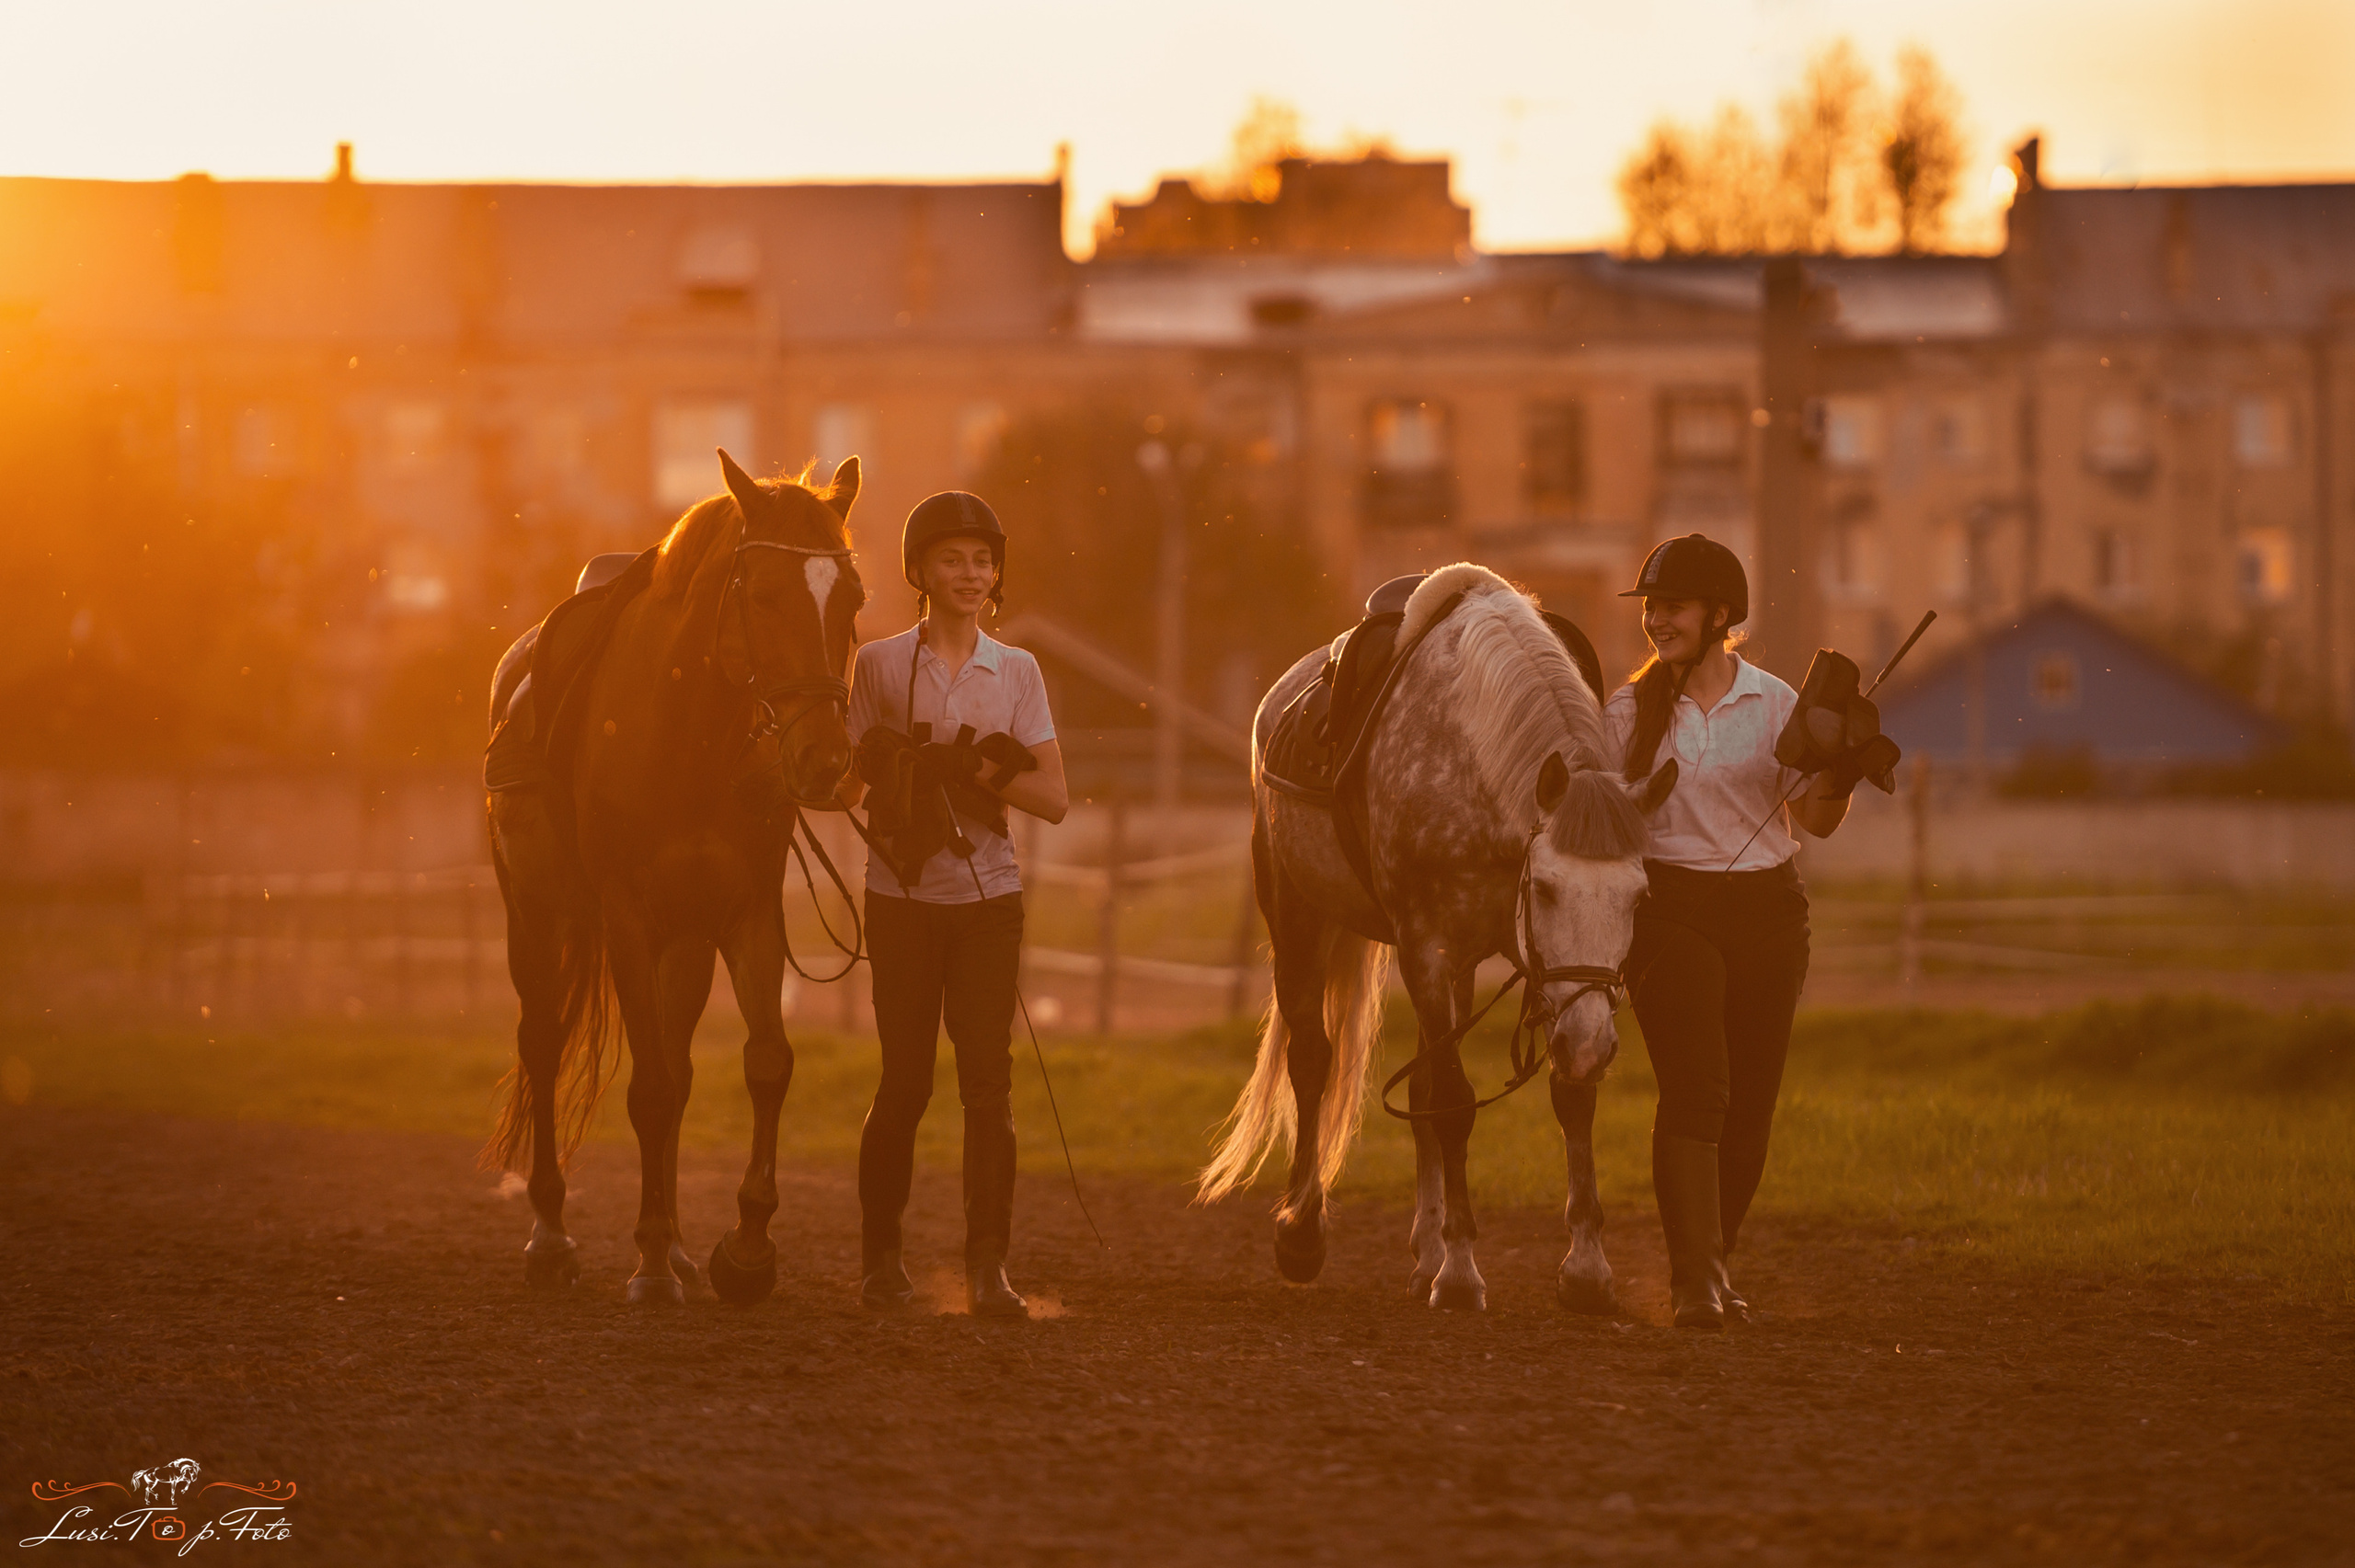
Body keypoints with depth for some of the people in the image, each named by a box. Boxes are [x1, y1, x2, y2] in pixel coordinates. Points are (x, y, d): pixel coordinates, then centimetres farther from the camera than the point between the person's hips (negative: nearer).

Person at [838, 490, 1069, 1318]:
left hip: (988, 894, 1)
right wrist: (881, 760, -20)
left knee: (988, 1079, -7)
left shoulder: (1016, 672, 7)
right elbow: (846, 786, 1)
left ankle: (988, 1267, -7)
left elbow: (1054, 799, 1)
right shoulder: (880, 666, 2)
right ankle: (880, 1253, 19)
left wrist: (971, 768, -13)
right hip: (903, 898, -1)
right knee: (906, 1080, 2)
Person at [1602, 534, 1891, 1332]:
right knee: (1695, 1092, -16)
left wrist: (1839, 776, -20)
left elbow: (1814, 819, 0)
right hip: (1672, 912, -2)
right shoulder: (1629, 712, 3)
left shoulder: (1774, 704, 3)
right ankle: (1695, 1281, -19)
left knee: (1750, 1106, 6)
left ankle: (1713, 1258, 25)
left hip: (1767, 913, 2)